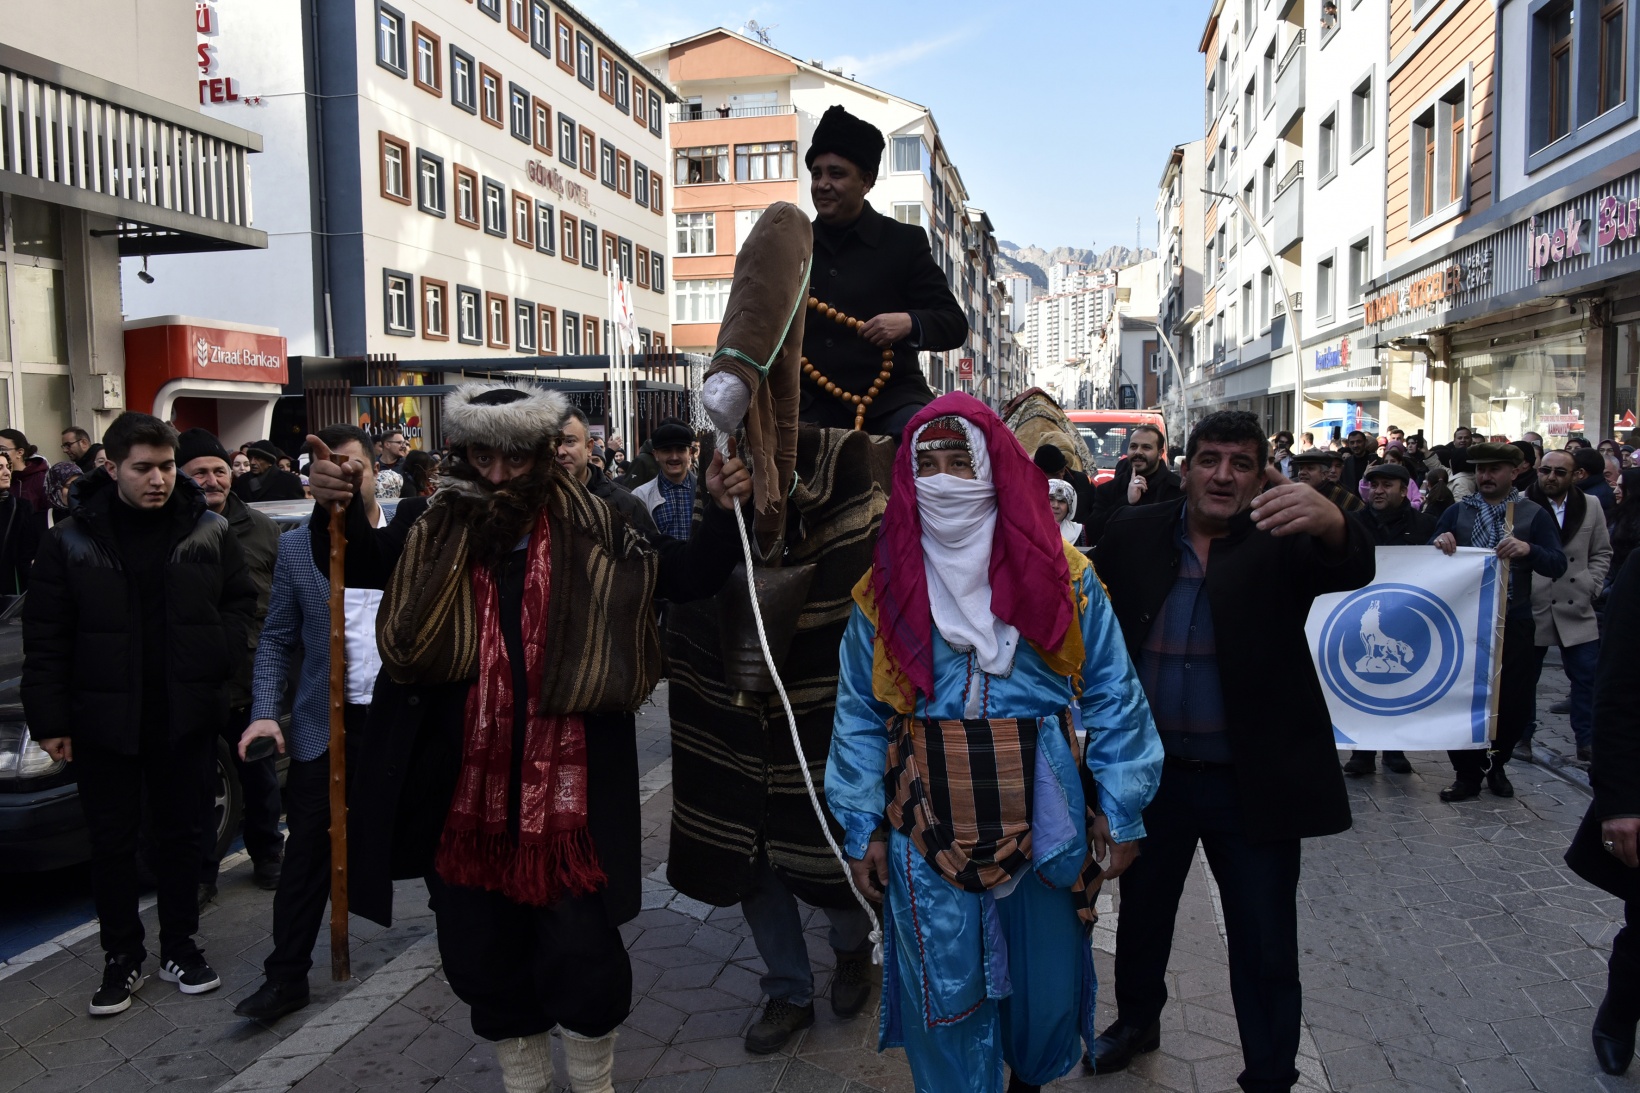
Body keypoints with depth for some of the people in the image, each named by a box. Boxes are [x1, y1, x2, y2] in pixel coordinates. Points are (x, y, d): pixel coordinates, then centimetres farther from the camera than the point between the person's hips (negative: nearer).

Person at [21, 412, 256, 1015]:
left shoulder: (209, 531, -1)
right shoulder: (71, 540, -4)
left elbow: (241, 600, 8)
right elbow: (45, 639, -1)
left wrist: (220, 657, -8)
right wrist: (50, 721, -4)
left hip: (184, 714, 1)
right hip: (103, 718, -1)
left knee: (179, 834, 13)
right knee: (112, 842, 10)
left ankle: (180, 946, 28)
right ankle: (121, 956, 26)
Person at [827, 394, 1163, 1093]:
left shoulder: (1062, 577, -3)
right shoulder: (886, 588, 0)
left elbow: (1114, 701, 0)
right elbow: (860, 716, 3)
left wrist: (1121, 814, -2)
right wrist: (863, 826, 1)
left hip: (1045, 821, 1)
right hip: (928, 830, 0)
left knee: (1047, 980, 17)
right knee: (947, 993, 8)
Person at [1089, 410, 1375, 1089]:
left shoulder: (1282, 543, -9)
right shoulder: (1134, 535, -1)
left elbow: (1354, 569, -28)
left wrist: (1331, 523, -50)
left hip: (1251, 783, -3)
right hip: (1150, 773, 3)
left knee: (1266, 950, 8)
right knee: (1141, 912, 24)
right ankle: (1137, 1020, 50)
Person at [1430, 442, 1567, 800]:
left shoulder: (1534, 515, 2)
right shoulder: (1457, 512, 7)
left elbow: (1557, 565, -8)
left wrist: (1528, 550, -27)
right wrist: (1439, 542, -21)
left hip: (1513, 624, -1)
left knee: (1517, 703, 5)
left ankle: (1495, 763, 30)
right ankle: (1467, 773, 18)